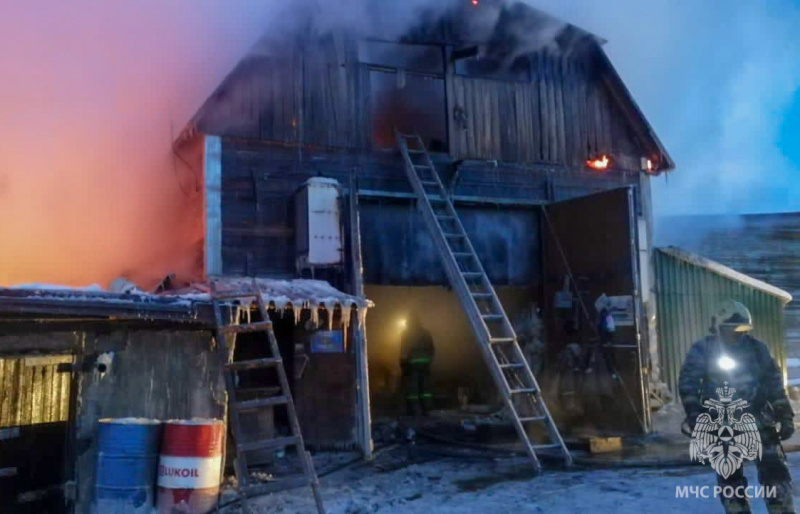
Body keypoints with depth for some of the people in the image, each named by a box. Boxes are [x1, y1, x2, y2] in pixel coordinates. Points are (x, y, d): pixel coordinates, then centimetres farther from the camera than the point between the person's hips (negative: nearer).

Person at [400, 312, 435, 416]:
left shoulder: (406, 334, -2)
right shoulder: (426, 333, 13)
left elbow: (403, 351, -7)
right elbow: (432, 350, 14)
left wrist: (402, 363, -3)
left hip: (412, 363, -4)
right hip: (425, 363, 5)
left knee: (411, 388, -1)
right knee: (425, 387, 10)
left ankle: (412, 411, -3)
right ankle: (426, 410, 8)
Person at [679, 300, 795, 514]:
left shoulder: (757, 348, 1)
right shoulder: (702, 351, -6)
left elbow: (774, 383, 7)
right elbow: (688, 385, -10)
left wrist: (785, 416, 5)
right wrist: (695, 418, -18)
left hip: (758, 420, 2)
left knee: (775, 471, 0)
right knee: (730, 476, 4)